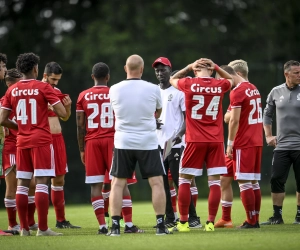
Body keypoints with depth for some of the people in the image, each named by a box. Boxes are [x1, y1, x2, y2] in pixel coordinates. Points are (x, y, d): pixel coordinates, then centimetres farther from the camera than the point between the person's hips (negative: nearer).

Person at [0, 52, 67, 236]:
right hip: (41, 140, -4)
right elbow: (63, 113, -9)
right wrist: (53, 105, 12)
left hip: (22, 142, 4)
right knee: (42, 183, -6)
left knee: (22, 184, 8)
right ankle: (43, 228, -10)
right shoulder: (43, 88, -5)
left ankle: (24, 228, 7)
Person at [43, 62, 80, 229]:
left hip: (57, 138, 8)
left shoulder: (57, 91, 14)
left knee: (59, 179, 12)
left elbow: (65, 117, 21)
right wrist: (45, 108, -24)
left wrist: (67, 106, 2)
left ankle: (61, 220, 20)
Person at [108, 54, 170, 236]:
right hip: (148, 142, -1)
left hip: (123, 142, 1)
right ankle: (161, 225, 1)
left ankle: (115, 226, 1)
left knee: (118, 184, 7)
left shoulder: (114, 90, -4)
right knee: (157, 183, 5)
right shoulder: (153, 89, -6)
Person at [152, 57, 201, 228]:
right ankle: (170, 219, 10)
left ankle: (193, 217, -3)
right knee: (162, 183, 5)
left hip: (175, 144, -6)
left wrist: (180, 134, -20)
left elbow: (188, 117, -5)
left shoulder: (179, 92, -2)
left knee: (180, 181, -8)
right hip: (158, 144, 6)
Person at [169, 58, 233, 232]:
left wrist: (189, 67, 17)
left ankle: (183, 223, 7)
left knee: (185, 180, 8)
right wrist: (217, 68, 15)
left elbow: (173, 79, 18)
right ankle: (210, 223, -1)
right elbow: (231, 80, 26)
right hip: (216, 140, 2)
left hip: (195, 140, -1)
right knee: (214, 181, 3)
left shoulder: (189, 84, -5)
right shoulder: (220, 85, 0)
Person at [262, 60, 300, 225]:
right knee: (276, 180, -3)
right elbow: (267, 114, 20)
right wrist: (268, 135, 11)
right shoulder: (276, 92, 7)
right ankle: (277, 216, 4)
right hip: (281, 145, 2)